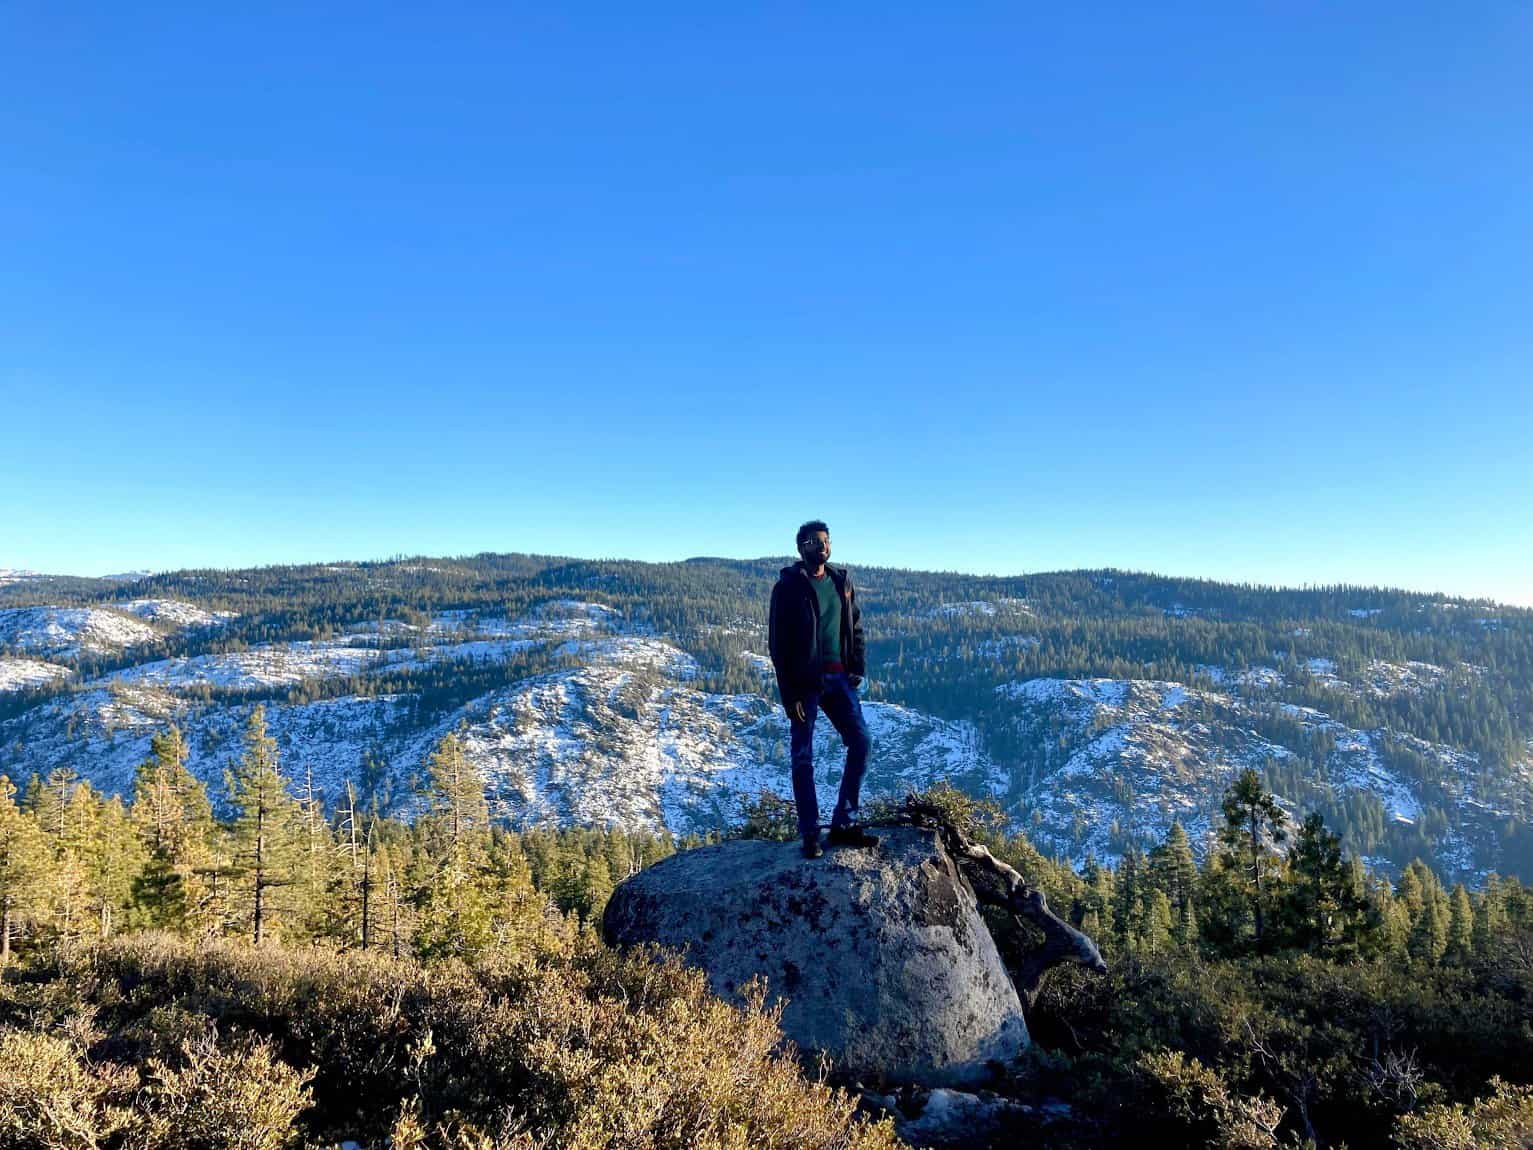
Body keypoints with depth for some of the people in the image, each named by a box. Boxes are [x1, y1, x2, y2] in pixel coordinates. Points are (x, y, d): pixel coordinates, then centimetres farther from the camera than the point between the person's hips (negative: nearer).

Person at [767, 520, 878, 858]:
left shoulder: (842, 581, 10)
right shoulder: (788, 586, -7)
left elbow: (855, 628, 16)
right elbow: (778, 644, -9)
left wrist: (857, 669, 3)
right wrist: (789, 694, -14)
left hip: (838, 678, 5)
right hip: (804, 682, -5)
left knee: (861, 742, 0)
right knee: (803, 757, 1)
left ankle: (843, 824, 10)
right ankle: (810, 834, 9)